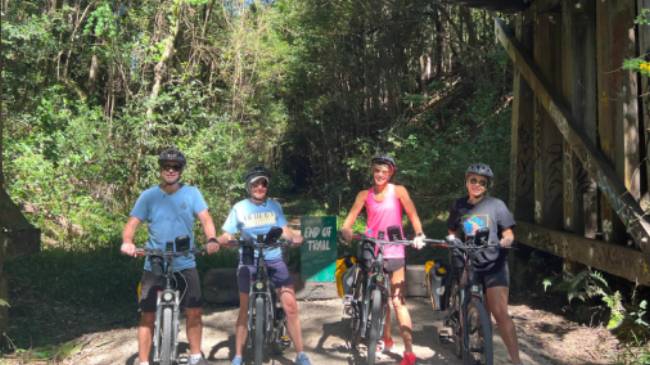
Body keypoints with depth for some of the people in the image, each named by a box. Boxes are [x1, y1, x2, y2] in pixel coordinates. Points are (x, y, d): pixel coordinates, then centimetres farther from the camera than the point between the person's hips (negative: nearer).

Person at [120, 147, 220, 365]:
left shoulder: (192, 193, 0)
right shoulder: (148, 196, -1)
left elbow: (205, 218, -7)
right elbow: (132, 223, -5)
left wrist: (211, 239, -28)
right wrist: (127, 242, -27)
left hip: (185, 265, 1)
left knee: (194, 312, 2)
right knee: (148, 316, 2)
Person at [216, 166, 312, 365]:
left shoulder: (274, 206, 4)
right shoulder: (239, 208, -1)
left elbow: (284, 230, -2)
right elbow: (227, 235, -2)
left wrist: (295, 236, -22)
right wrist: (217, 240, -23)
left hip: (274, 259, 1)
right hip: (249, 261, -1)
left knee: (290, 306, -7)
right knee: (245, 309, 5)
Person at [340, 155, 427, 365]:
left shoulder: (398, 191, -1)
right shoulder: (365, 195, 5)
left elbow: (412, 215, -5)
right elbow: (351, 217, -2)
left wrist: (419, 235, -22)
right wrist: (345, 231, -23)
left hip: (394, 251, -3)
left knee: (398, 301, -7)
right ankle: (387, 340, 32)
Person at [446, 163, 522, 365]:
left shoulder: (496, 205, -1)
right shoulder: (458, 206, 7)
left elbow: (508, 235, 2)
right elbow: (453, 233, 16)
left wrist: (505, 241, -20)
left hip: (493, 263, -3)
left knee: (500, 312, -12)